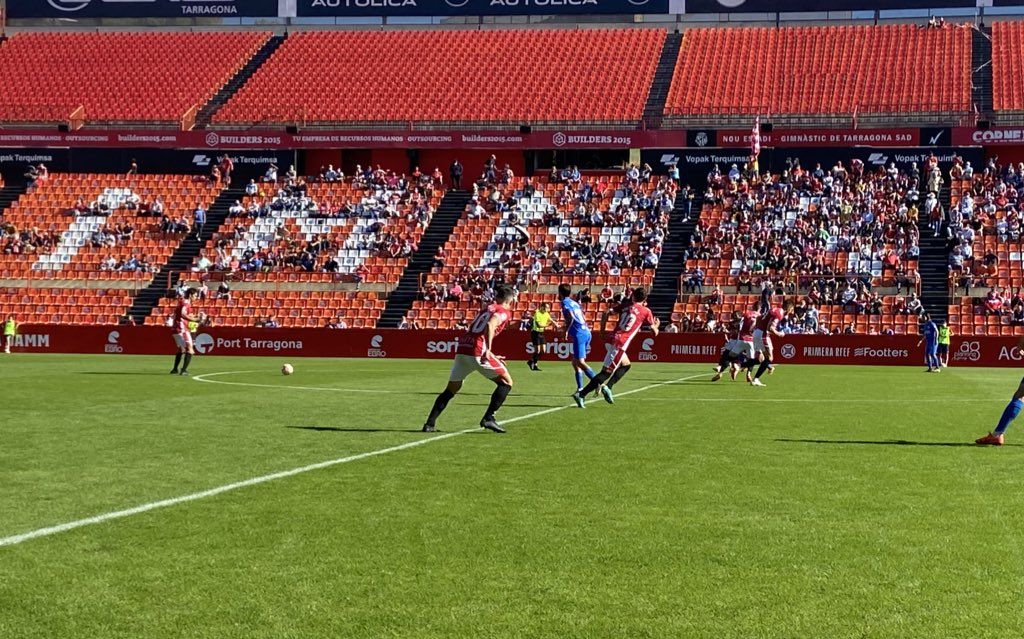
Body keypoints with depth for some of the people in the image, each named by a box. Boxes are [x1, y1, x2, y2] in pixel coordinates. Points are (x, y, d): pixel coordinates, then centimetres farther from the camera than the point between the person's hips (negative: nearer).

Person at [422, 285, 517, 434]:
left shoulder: (487, 309, 27)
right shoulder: (504, 312, 4)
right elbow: (490, 325, -17)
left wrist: (491, 356, 35)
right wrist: (488, 350, -22)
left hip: (462, 348, 7)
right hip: (477, 351, -7)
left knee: (452, 388, 19)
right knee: (506, 382, 6)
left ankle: (430, 424, 14)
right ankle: (488, 418, -4)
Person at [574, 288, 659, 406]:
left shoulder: (625, 305, 15)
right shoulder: (646, 312, 3)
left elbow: (606, 313, 6)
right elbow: (655, 332, 9)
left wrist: (602, 331, 15)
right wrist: (656, 325, 32)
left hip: (612, 339, 7)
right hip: (620, 344, -7)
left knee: (625, 365, 26)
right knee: (607, 371, -7)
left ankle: (607, 387, 10)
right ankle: (581, 394, -15)